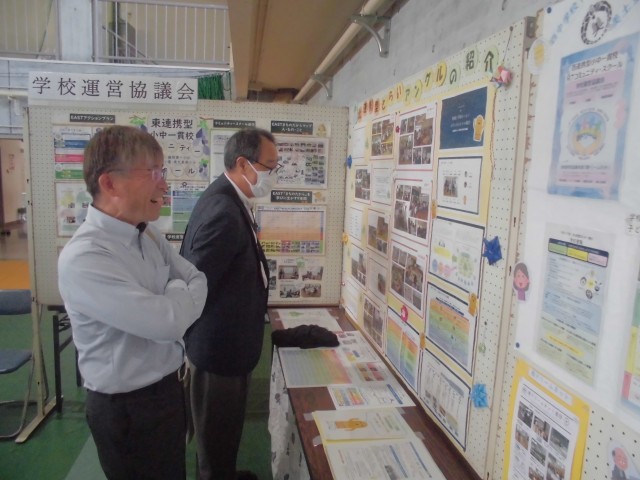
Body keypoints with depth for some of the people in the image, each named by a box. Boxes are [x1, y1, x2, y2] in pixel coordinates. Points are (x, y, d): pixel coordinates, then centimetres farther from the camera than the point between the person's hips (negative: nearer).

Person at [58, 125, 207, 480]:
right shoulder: (83, 259, -28)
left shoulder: (148, 236, -1)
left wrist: (172, 302, -16)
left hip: (167, 388, 8)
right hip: (128, 408, -8)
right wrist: (180, 292, -9)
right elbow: (168, 321, -30)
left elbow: (200, 282, 3)